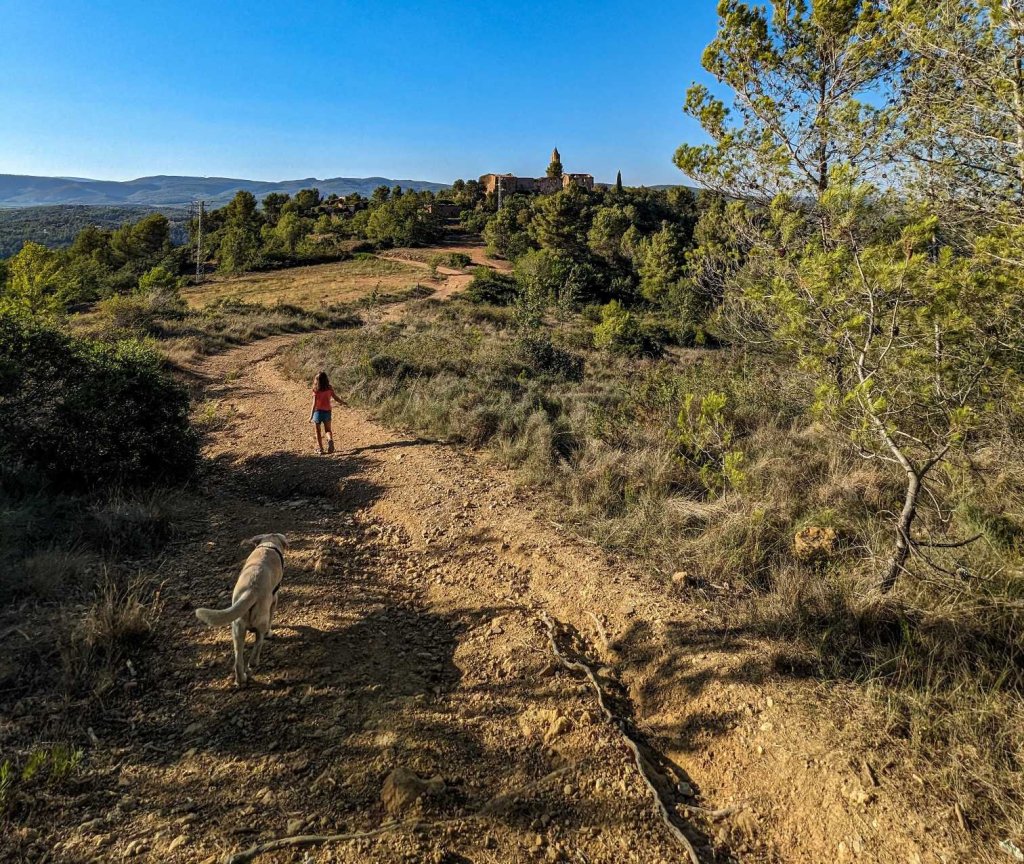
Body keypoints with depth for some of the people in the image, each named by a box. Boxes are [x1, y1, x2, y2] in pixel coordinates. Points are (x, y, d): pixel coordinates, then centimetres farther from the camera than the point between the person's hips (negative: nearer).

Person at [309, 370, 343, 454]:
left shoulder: (316, 390, -15)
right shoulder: (329, 389, -6)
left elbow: (314, 404, -17)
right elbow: (336, 398, 2)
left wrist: (311, 416, -14)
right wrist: (341, 402, 23)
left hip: (318, 412, -3)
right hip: (327, 412, 3)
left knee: (318, 432, 13)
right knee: (328, 430, 17)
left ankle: (321, 449, 15)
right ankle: (330, 440, -14)